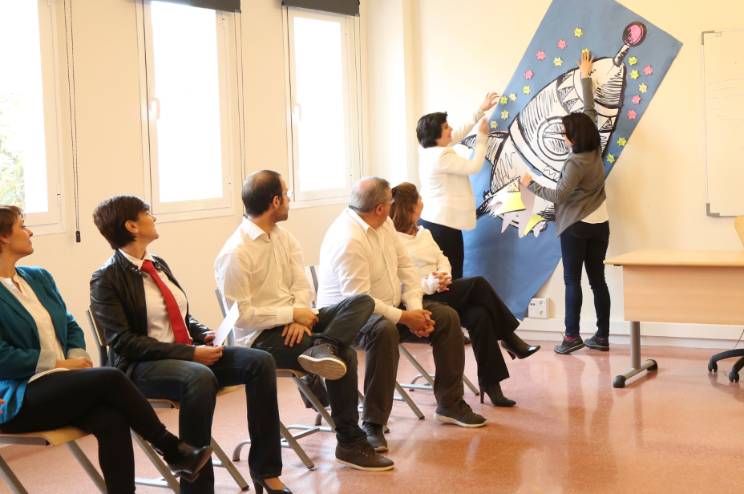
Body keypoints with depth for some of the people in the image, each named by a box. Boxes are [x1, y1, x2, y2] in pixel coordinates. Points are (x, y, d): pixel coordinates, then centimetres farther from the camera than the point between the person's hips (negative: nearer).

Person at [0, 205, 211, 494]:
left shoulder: (39, 278, 16)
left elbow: (70, 326, 21)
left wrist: (76, 357, 0)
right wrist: (58, 364, -11)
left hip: (59, 386, 6)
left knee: (111, 419, -26)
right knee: (111, 379, -25)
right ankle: (172, 450, -9)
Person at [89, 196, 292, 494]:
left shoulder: (158, 265, 14)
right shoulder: (106, 279, -9)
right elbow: (123, 341, -17)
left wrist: (204, 335, -2)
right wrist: (190, 353, -21)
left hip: (189, 353, 7)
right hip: (142, 367, -7)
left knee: (260, 362, -14)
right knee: (200, 377, -38)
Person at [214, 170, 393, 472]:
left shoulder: (283, 237, 10)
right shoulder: (236, 253, -16)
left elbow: (302, 286, 4)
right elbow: (241, 316, -20)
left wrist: (300, 317, -17)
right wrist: (293, 314, -18)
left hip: (293, 321, 8)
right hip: (263, 336, -8)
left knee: (362, 301, -14)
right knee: (345, 356, -26)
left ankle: (323, 348, -37)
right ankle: (350, 444, -15)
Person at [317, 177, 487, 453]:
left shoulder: (384, 224, 2)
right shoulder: (348, 240, -26)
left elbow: (405, 266, 5)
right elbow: (359, 300, -28)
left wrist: (415, 308, -10)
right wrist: (405, 318, -23)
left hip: (389, 307, 9)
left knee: (447, 317, -2)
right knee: (384, 331, -40)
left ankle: (449, 404, 9)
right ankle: (372, 424, -31)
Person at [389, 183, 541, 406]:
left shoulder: (423, 233, 22)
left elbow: (442, 259, 15)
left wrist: (445, 276, -8)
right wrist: (429, 284, -28)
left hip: (440, 293, 8)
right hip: (420, 301, -8)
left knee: (479, 316, -23)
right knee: (478, 284, -24)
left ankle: (490, 383, -19)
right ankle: (509, 338, -10)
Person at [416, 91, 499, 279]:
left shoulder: (429, 149, 9)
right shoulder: (441, 156, -21)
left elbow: (460, 133, 18)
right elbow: (474, 166, -14)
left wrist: (480, 111, 21)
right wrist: (482, 136, -2)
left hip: (432, 219, 10)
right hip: (444, 223, -10)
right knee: (450, 276, -6)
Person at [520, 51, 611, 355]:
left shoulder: (576, 164, -17)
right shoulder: (595, 150, 2)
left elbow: (559, 196, -19)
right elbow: (590, 112, 12)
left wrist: (531, 185, -7)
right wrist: (585, 77, 21)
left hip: (576, 226, -7)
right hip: (600, 224, 7)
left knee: (572, 281, -1)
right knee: (598, 279, 7)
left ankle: (573, 336, 0)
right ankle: (602, 336, 8)